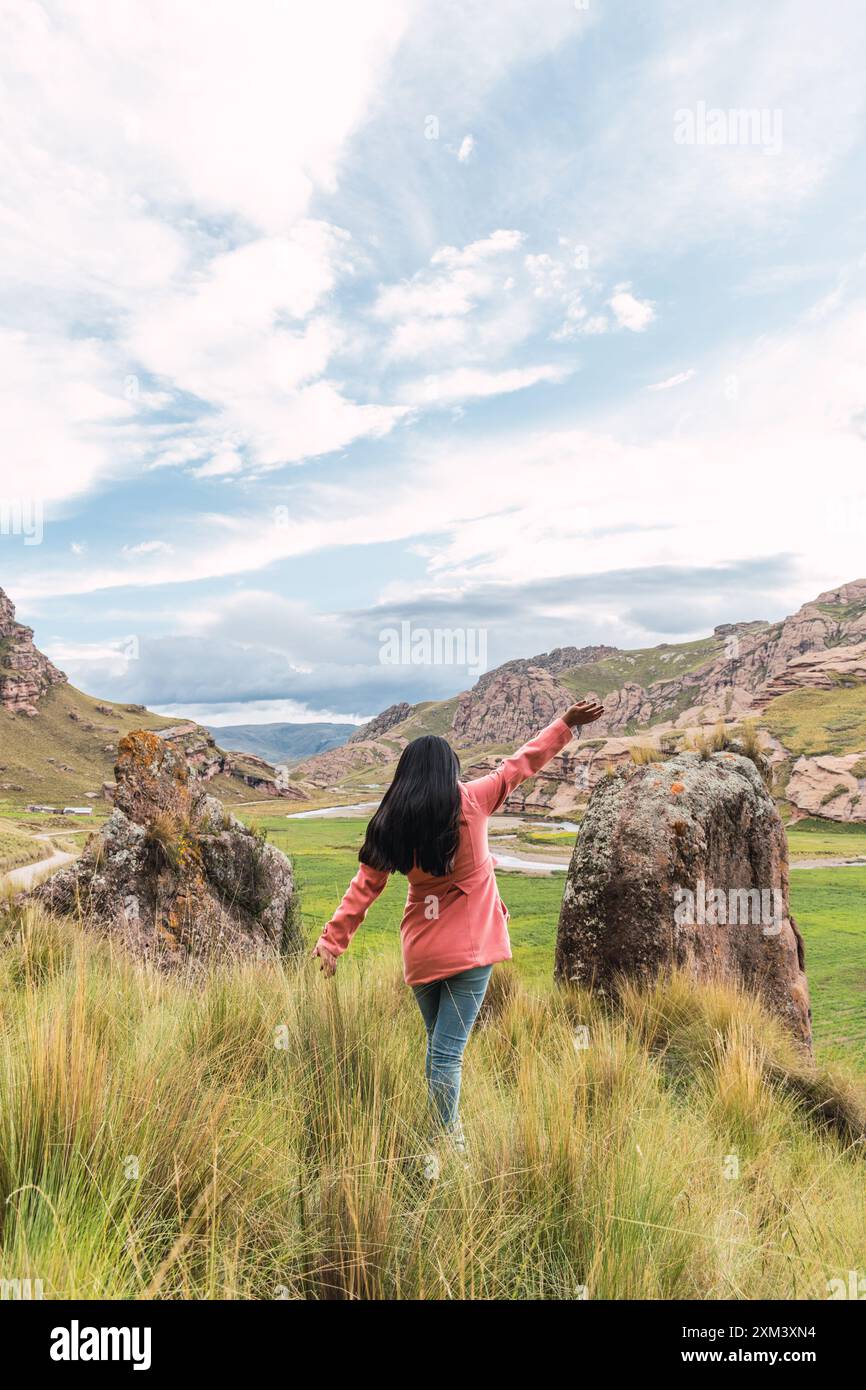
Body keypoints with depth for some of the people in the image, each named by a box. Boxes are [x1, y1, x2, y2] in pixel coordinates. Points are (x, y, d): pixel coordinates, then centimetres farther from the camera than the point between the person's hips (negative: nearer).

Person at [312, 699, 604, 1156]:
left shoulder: (391, 823, -2)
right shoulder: (472, 801, -8)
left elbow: (364, 886, -4)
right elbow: (521, 762, 0)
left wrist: (333, 938, -1)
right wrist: (566, 723, 9)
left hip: (420, 952, 3)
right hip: (470, 948, -3)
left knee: (438, 1045, 20)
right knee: (448, 1051, -2)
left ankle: (443, 1134, 29)